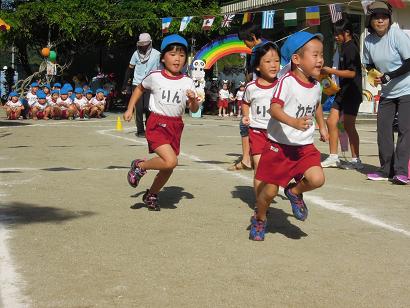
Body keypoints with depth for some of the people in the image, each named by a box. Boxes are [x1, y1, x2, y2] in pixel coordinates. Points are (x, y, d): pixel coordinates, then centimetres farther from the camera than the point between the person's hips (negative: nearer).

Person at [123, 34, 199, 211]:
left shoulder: (187, 82, 1)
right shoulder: (155, 77, -4)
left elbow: (194, 110, 3)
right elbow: (139, 88, 16)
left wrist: (194, 100, -18)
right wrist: (130, 109, 10)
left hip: (176, 126, 4)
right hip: (157, 123, -4)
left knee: (168, 168, 11)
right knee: (171, 161, -24)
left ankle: (151, 195, 36)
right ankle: (140, 166, 2)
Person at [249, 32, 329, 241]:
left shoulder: (316, 86, 6)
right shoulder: (287, 81, -16)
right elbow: (274, 109, -28)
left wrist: (322, 126, 31)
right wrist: (294, 122, -42)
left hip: (305, 146, 5)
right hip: (279, 145, -5)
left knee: (317, 179, -19)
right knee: (270, 190, 4)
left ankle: (295, 192, 14)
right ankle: (259, 220, 32)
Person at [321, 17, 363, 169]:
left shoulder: (351, 48, -14)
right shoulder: (345, 48, 15)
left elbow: (352, 72, -21)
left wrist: (331, 71, -17)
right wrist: (330, 72, 12)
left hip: (352, 92, -10)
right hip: (343, 91, 10)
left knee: (348, 125, -5)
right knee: (331, 122, 7)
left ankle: (356, 160, 3)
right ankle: (333, 157, 13)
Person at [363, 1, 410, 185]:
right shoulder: (369, 41, -1)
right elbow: (368, 65, 13)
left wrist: (388, 76, -21)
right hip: (387, 92, 6)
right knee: (383, 129, 3)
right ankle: (386, 170, 11)